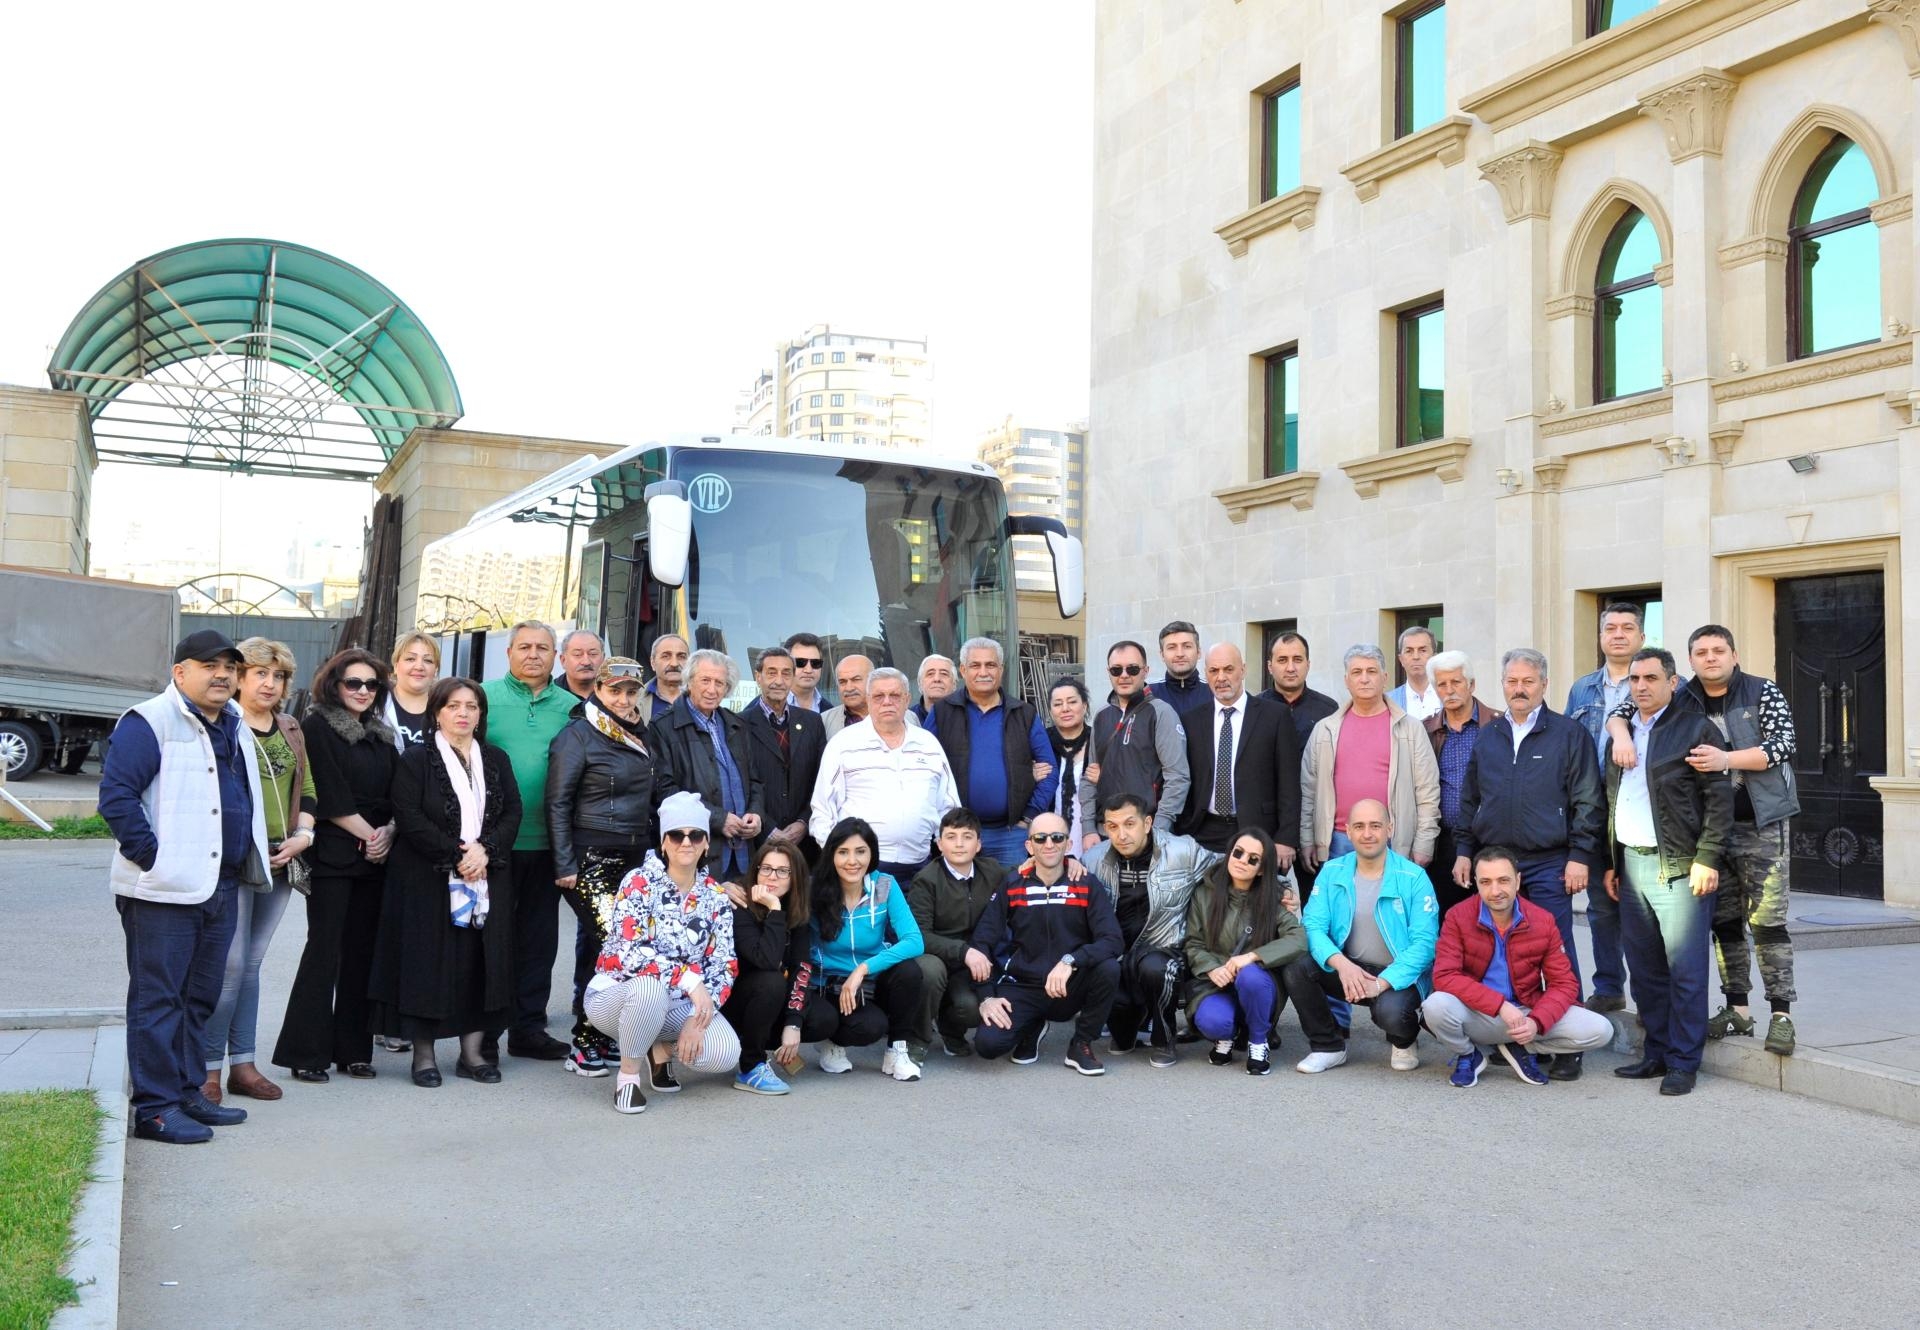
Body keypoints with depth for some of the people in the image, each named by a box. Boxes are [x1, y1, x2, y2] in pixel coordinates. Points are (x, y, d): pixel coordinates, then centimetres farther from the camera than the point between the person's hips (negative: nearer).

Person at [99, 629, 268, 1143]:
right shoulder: (148, 723, -10)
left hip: (221, 886, 8)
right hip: (165, 889, -8)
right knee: (158, 998, -2)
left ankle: (188, 1092, 25)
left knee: (200, 998, 15)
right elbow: (116, 796, -18)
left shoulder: (234, 725, 16)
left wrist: (253, 855, 19)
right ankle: (156, 1107, 3)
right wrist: (152, 855, -18)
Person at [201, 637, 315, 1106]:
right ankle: (208, 1067, 3)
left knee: (252, 962, 11)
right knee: (230, 963, -7)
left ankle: (242, 1064, 17)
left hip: (280, 860, 6)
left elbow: (307, 790, 18)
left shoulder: (291, 731, 16)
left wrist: (302, 835, 2)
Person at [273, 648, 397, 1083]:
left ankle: (353, 1049, 13)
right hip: (333, 857, -6)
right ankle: (307, 1052, 3)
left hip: (374, 858, 6)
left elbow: (397, 797, 15)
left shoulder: (381, 735, 17)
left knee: (361, 951, 7)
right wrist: (369, 834, -9)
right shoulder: (317, 728, -2)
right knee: (325, 949, -5)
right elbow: (329, 798, -9)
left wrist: (388, 833, -4)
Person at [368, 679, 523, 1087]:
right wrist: (455, 855, -16)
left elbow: (513, 812, 6)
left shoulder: (496, 760, 13)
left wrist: (486, 849, -11)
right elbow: (409, 818, -11)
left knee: (479, 963, 4)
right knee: (428, 964, -2)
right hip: (428, 881, -4)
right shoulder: (416, 760, -1)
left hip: (486, 881, 4)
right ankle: (423, 1053, 8)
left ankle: (472, 1051, 12)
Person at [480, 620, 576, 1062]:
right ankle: (483, 1030, 14)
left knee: (538, 938, 10)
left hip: (546, 841, 3)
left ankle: (528, 1027, 21)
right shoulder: (484, 696, 0)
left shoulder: (571, 707, 8)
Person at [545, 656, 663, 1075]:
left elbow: (654, 800, 21)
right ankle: (583, 1042, -3)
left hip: (636, 859, 6)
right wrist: (564, 865, -12)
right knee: (610, 944, -13)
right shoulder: (578, 736, -5)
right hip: (591, 860, -6)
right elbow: (557, 804, -8)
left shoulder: (641, 738, 15)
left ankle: (603, 1036, 14)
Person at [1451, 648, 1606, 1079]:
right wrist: (1464, 851, 11)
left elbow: (1588, 802, -2)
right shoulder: (1487, 737, 13)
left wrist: (1580, 856, -8)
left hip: (1548, 864, -4)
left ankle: (1567, 1047, 5)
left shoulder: (1569, 735, 1)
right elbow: (1469, 801, 17)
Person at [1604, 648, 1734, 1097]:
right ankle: (1657, 1054, 21)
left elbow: (1720, 798, -9)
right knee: (1645, 970, 11)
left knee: (1685, 970, -3)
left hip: (1678, 868, -7)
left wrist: (1707, 859, -15)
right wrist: (1611, 863, 17)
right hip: (1631, 866, 7)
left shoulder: (1696, 729, -3)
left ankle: (1683, 1063, 5)